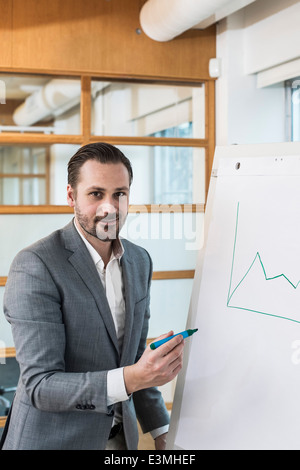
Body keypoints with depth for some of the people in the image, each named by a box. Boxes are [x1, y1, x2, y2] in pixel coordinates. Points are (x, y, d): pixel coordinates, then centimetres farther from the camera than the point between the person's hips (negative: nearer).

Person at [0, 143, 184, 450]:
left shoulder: (139, 261, 1)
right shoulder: (34, 266, -21)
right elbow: (40, 386, -24)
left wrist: (160, 431, 9)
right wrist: (131, 379, -35)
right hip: (53, 439, -6)